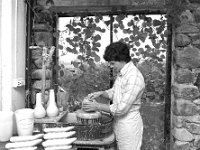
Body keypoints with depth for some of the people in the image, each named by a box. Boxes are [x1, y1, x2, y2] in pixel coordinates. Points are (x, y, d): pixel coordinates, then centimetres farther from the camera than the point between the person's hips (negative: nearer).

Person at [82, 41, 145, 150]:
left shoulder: (134, 78, -25)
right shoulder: (121, 73, 5)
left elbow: (122, 108, -25)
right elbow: (114, 92, 19)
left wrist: (97, 106, -18)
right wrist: (101, 93, -1)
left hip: (129, 125, -8)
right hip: (119, 123, 9)